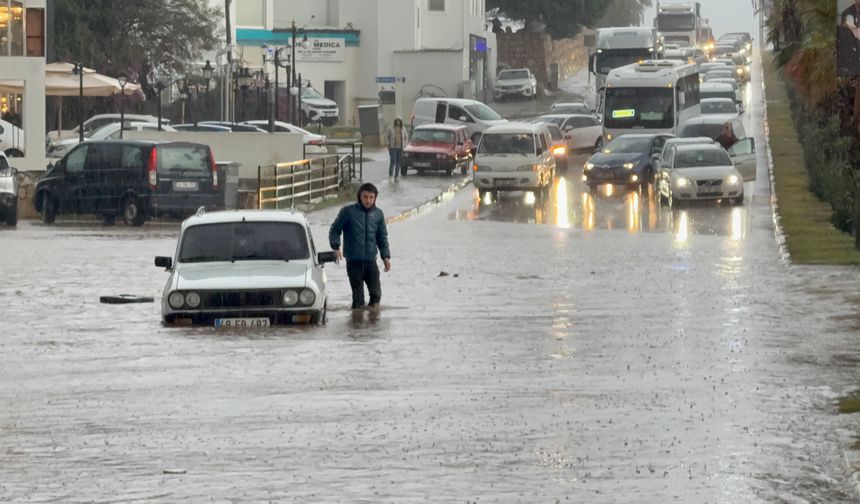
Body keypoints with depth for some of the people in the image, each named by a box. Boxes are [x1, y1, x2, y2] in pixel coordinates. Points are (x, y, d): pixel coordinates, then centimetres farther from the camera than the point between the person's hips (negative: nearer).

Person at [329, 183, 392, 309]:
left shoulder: (378, 214, 7)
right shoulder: (348, 211, -4)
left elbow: (382, 237, 15)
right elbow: (334, 230, 2)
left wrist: (386, 256, 6)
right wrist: (336, 247, -14)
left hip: (371, 261, 3)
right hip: (354, 262, -3)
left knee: (376, 294, 0)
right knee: (358, 297, 0)